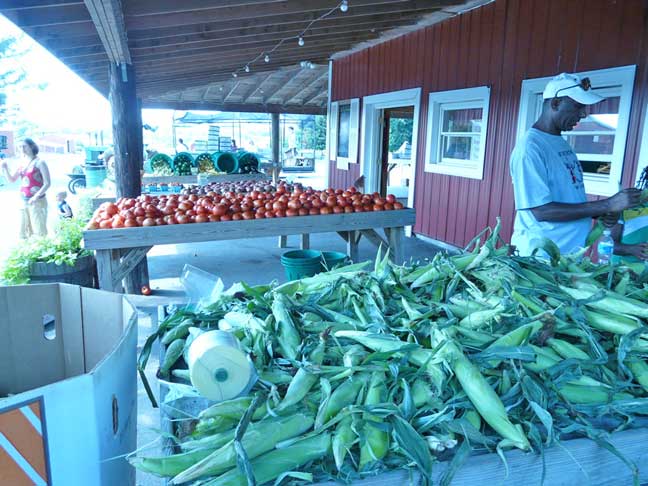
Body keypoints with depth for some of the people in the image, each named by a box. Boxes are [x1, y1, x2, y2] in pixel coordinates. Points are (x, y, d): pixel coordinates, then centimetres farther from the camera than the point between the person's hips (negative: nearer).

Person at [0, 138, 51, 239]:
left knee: (39, 230, -5)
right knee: (24, 233, 10)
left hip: (37, 202, -7)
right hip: (24, 202, 7)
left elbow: (47, 183, -13)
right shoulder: (23, 164, 11)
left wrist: (36, 196, -23)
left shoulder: (39, 163, -8)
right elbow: (12, 179, 17)